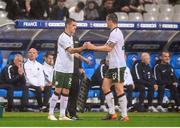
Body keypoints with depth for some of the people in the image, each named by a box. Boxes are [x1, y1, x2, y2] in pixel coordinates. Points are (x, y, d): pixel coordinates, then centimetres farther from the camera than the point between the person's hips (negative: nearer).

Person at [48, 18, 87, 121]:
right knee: (58, 90, -6)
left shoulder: (71, 37, 15)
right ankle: (51, 113, 0)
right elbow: (71, 50, -23)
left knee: (66, 92, 5)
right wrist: (83, 48, -36)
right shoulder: (63, 37, -13)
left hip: (69, 70, 8)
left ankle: (62, 115, 7)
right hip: (60, 69, -8)